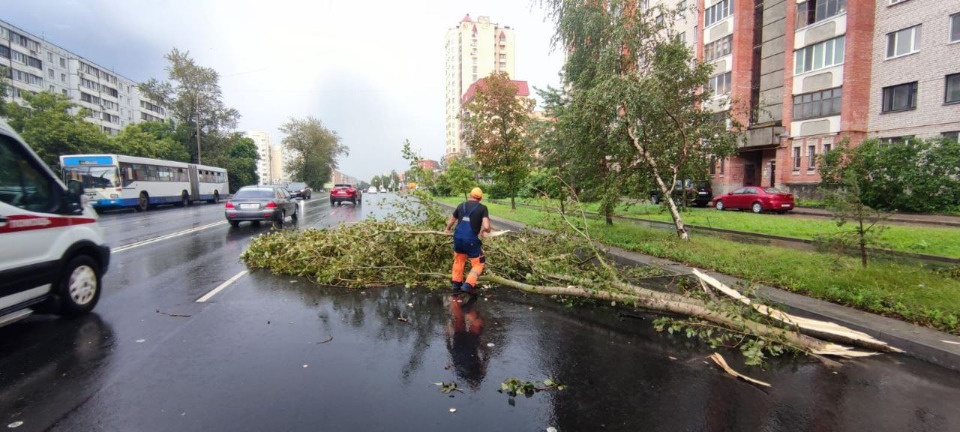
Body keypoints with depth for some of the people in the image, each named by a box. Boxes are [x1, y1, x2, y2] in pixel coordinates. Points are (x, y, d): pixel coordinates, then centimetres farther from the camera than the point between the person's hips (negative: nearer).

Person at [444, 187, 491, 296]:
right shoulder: (482, 208, -2)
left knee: (458, 260, 27)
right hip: (471, 239, -5)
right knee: (478, 263, 10)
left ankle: (456, 283, 34)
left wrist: (448, 229, 41)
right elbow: (486, 227, -14)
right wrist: (485, 231, 10)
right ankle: (468, 285, -1)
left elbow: (450, 222, 20)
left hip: (458, 237, 5)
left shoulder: (461, 205, 11)